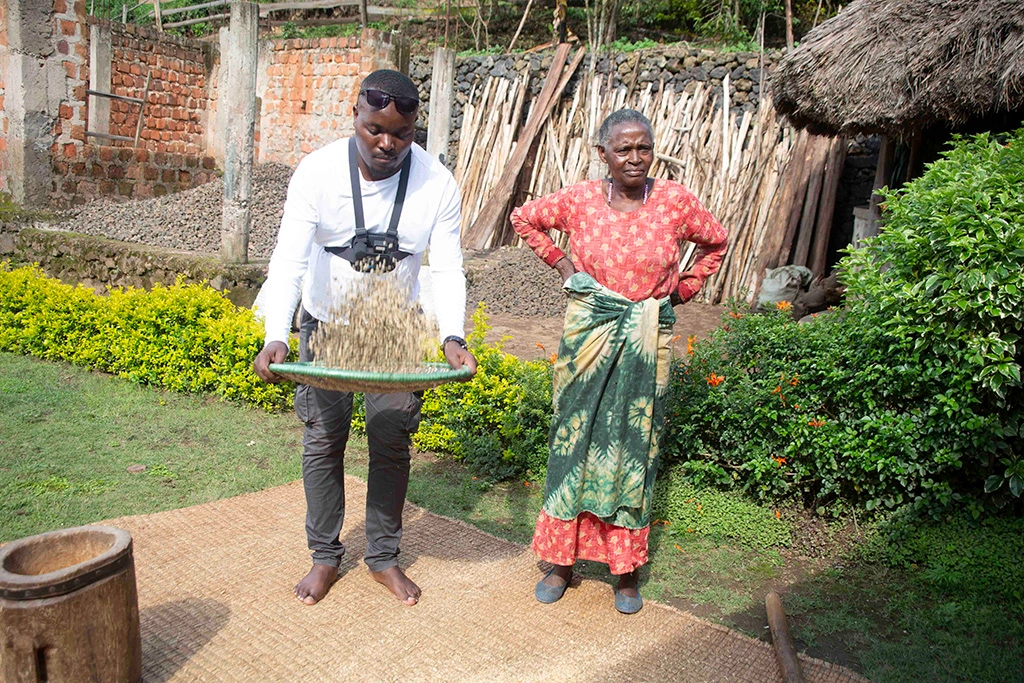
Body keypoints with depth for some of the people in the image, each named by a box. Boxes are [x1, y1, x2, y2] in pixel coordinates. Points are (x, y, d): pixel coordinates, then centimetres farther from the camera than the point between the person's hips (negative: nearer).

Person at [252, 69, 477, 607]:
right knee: (323, 441, 5)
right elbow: (289, 259, -24)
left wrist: (452, 336, -33)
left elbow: (447, 268, -16)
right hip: (327, 326, 0)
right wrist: (276, 338, -39)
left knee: (392, 443, 5)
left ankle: (383, 556, 23)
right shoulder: (318, 171, -20)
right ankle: (325, 556, 23)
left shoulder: (437, 184, -16)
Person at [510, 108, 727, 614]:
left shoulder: (675, 201, -2)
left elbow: (716, 243, 15)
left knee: (634, 445, 5)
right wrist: (560, 263, 6)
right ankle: (561, 560, 20)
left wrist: (681, 290, 7)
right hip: (588, 335, 0)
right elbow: (524, 218, 15)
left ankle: (626, 570, 20)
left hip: (646, 341, 0)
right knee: (574, 439, 5)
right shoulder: (579, 199, -2)